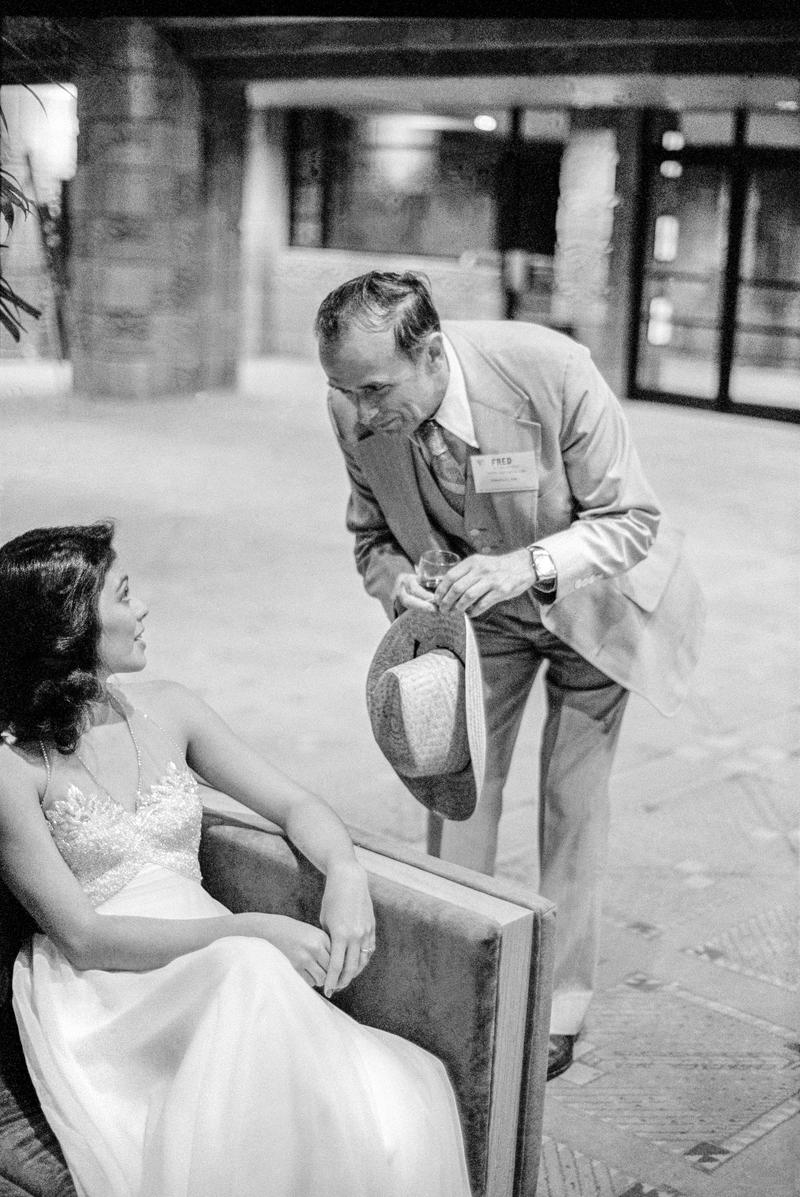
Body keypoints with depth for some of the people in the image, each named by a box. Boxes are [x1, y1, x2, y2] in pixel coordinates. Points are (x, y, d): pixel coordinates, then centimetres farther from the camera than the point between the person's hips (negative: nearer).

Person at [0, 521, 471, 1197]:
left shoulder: (166, 710, 10)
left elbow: (294, 806, 13)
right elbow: (83, 937, -12)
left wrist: (346, 875, -10)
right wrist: (249, 929, -21)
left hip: (210, 967, 4)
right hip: (98, 992, -4)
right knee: (251, 975, -37)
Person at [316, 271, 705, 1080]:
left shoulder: (552, 371, -35)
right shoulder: (354, 409, -23)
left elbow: (632, 520, -25)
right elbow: (372, 533, -5)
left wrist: (530, 566, -42)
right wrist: (395, 583, -28)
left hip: (590, 600, -3)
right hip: (477, 608, 3)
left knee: (573, 802, 2)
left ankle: (558, 1008, 19)